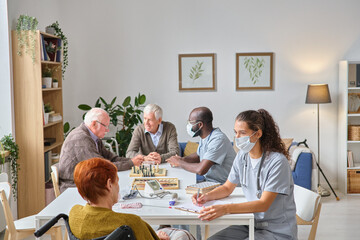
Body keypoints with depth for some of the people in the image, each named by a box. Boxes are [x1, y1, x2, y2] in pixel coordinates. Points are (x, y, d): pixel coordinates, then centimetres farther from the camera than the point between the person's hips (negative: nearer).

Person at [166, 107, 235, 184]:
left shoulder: (218, 139, -24)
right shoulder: (204, 137, 6)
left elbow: (200, 170, -30)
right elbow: (198, 155, 26)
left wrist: (180, 163, -13)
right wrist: (182, 159, 5)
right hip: (207, 179, 8)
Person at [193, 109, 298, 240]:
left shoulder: (277, 162, -20)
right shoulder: (242, 156, 1)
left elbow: (263, 204, -23)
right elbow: (227, 188, 14)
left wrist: (226, 208, -33)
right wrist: (207, 196, -7)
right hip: (251, 223, 6)